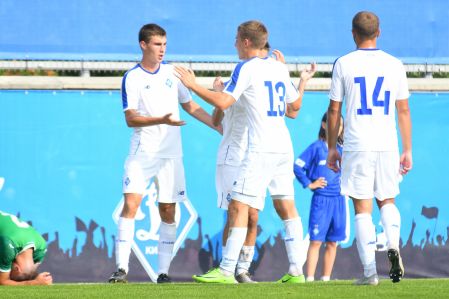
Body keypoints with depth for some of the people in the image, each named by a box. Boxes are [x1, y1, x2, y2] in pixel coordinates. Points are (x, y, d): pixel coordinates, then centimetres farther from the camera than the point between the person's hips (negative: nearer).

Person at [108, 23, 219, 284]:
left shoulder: (172, 72, 8)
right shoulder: (132, 78, -3)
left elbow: (190, 106, 18)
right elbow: (130, 118, -12)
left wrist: (219, 126, 11)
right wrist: (161, 120, -26)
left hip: (171, 154, 4)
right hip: (142, 153, -4)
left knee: (168, 212, 3)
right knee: (131, 204, -15)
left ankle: (164, 272, 7)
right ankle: (122, 268, -14)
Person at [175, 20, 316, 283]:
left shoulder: (247, 68, -7)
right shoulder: (281, 69, 14)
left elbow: (223, 102, -16)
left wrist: (193, 85, -6)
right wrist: (303, 83, 38)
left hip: (261, 150, -8)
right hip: (284, 147, 8)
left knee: (238, 207, -7)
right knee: (286, 207, 10)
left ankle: (226, 271, -11)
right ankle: (296, 270, 6)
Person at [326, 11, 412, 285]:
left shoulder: (344, 64, 0)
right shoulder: (394, 65, 5)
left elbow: (334, 111, 2)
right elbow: (404, 111, 6)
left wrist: (332, 148, 11)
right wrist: (407, 151, 12)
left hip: (357, 147, -2)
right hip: (387, 145, 2)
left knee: (363, 209, 1)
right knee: (387, 201, 18)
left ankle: (370, 271, -5)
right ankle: (393, 245, -10)